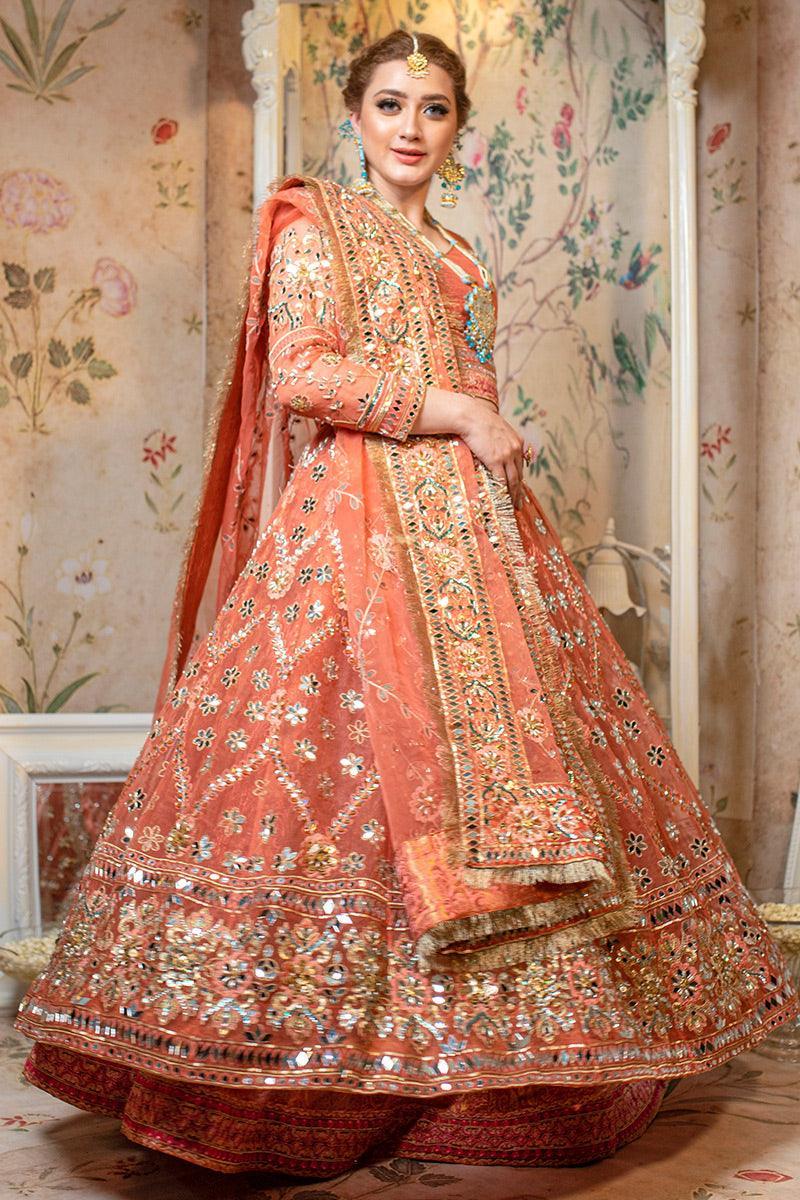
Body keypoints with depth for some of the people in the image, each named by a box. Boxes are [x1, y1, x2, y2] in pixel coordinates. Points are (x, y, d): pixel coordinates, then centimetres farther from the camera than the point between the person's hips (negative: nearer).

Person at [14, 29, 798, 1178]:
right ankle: (320, 1086, -5)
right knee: (362, 753, -14)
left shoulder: (456, 257, 24)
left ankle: (475, 1062, 10)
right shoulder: (316, 225, 3)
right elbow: (301, 373, -10)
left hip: (471, 524, 7)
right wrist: (453, 411, -10)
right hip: (357, 519, -7)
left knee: (498, 746, 1)